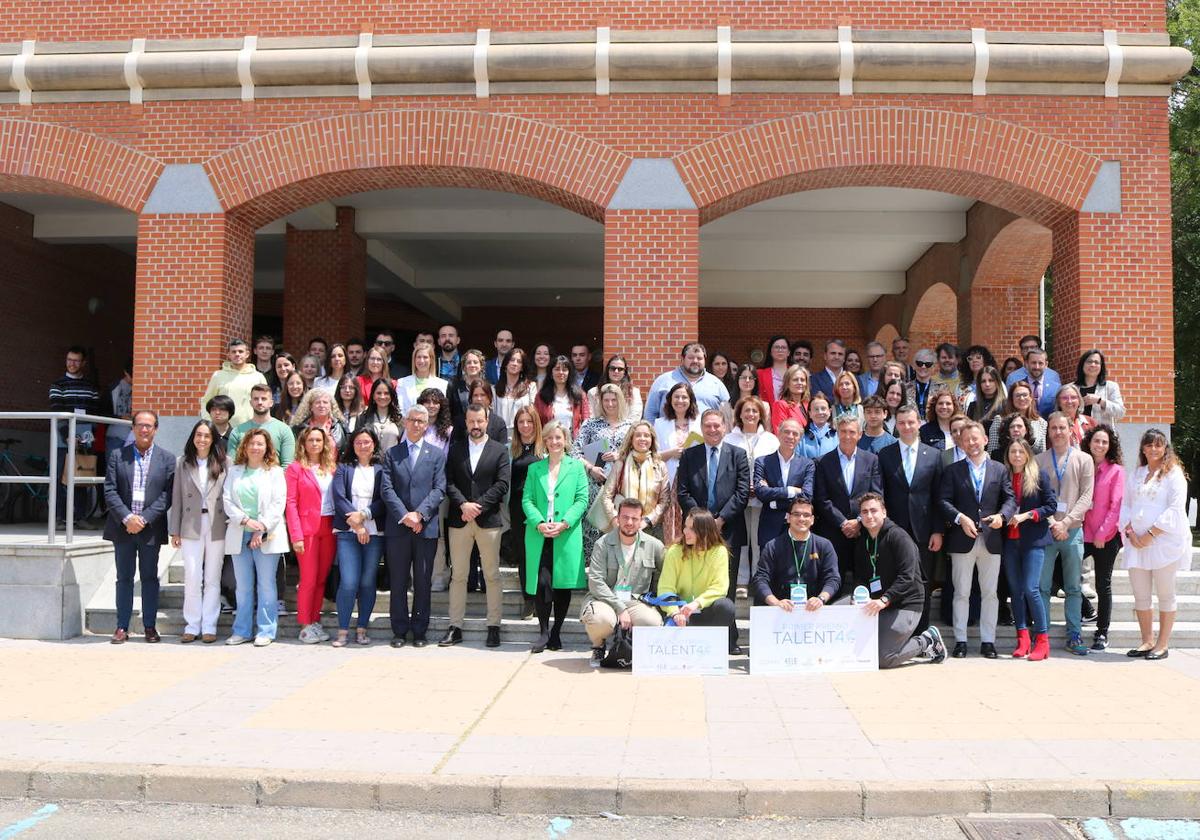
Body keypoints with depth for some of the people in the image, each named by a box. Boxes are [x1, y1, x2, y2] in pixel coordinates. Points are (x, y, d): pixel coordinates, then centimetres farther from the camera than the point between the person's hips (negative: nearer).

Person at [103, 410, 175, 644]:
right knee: (124, 578, 6)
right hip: (122, 526, 1)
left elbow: (167, 495, -4)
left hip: (151, 528, -1)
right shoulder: (118, 456, 5)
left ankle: (149, 626, 13)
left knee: (150, 578, 6)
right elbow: (110, 491, -1)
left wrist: (145, 519, -13)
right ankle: (122, 627, 11)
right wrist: (127, 518, -14)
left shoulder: (167, 459, 2)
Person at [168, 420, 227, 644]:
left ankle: (209, 627, 12)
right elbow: (176, 498, 6)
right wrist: (174, 531, 4)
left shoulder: (223, 464, 1)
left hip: (217, 527, -1)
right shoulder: (182, 463, 6)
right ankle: (192, 626, 11)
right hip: (191, 527, 1)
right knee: (192, 578, 1)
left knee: (212, 579, 5)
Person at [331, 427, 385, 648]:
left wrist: (363, 515, -12)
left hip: (374, 533, 1)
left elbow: (384, 500, 0)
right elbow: (339, 498, 0)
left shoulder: (381, 469, 9)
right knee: (348, 583, -9)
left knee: (368, 582, 2)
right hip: (348, 532, -1)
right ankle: (343, 630, 1)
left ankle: (362, 628, 12)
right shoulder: (344, 468, 10)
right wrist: (355, 523, -9)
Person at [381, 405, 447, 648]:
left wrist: (419, 514, -13)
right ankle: (400, 630, 12)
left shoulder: (437, 454, 8)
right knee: (398, 582, 5)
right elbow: (386, 489, 0)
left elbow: (439, 489, -1)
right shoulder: (392, 454, 9)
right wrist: (404, 515, -12)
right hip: (397, 527, 1)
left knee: (423, 582, 4)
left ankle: (419, 631, 11)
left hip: (426, 526, -1)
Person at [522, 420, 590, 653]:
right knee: (541, 583, -8)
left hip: (567, 535, -1)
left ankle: (556, 633, 14)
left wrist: (564, 524, -12)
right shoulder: (535, 468, 13)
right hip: (539, 535, 1)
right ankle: (543, 632, 3)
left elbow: (582, 500, 1)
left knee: (563, 585, 2)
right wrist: (539, 524, -11)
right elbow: (527, 500, 7)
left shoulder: (576, 466, 8)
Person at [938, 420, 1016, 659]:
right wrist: (960, 518, -17)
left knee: (990, 593, 5)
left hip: (991, 539, 1)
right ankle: (960, 641, 9)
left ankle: (988, 641, 13)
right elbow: (943, 501, -2)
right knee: (961, 593, 3)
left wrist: (1001, 516, -16)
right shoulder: (952, 471, 6)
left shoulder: (1000, 470, 10)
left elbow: (1010, 499, 4)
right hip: (962, 539, -1)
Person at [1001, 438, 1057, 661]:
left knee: (1031, 588, -11)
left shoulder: (1039, 475, 1)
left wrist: (1027, 515, -11)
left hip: (1033, 540, -4)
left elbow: (1052, 505, -2)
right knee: (1015, 590, 5)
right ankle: (1022, 639, 12)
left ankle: (1042, 639, -3)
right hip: (1010, 540, 4)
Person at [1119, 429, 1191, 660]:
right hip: (1136, 542, 5)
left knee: (1165, 595, 3)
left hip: (1164, 541, -5)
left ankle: (1163, 644, 9)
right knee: (1140, 595, 6)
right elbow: (1125, 505, 14)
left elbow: (1176, 509, -10)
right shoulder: (1136, 475, 16)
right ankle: (1147, 641, 16)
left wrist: (1151, 534, -15)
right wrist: (1130, 532, -3)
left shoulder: (1173, 473, -1)